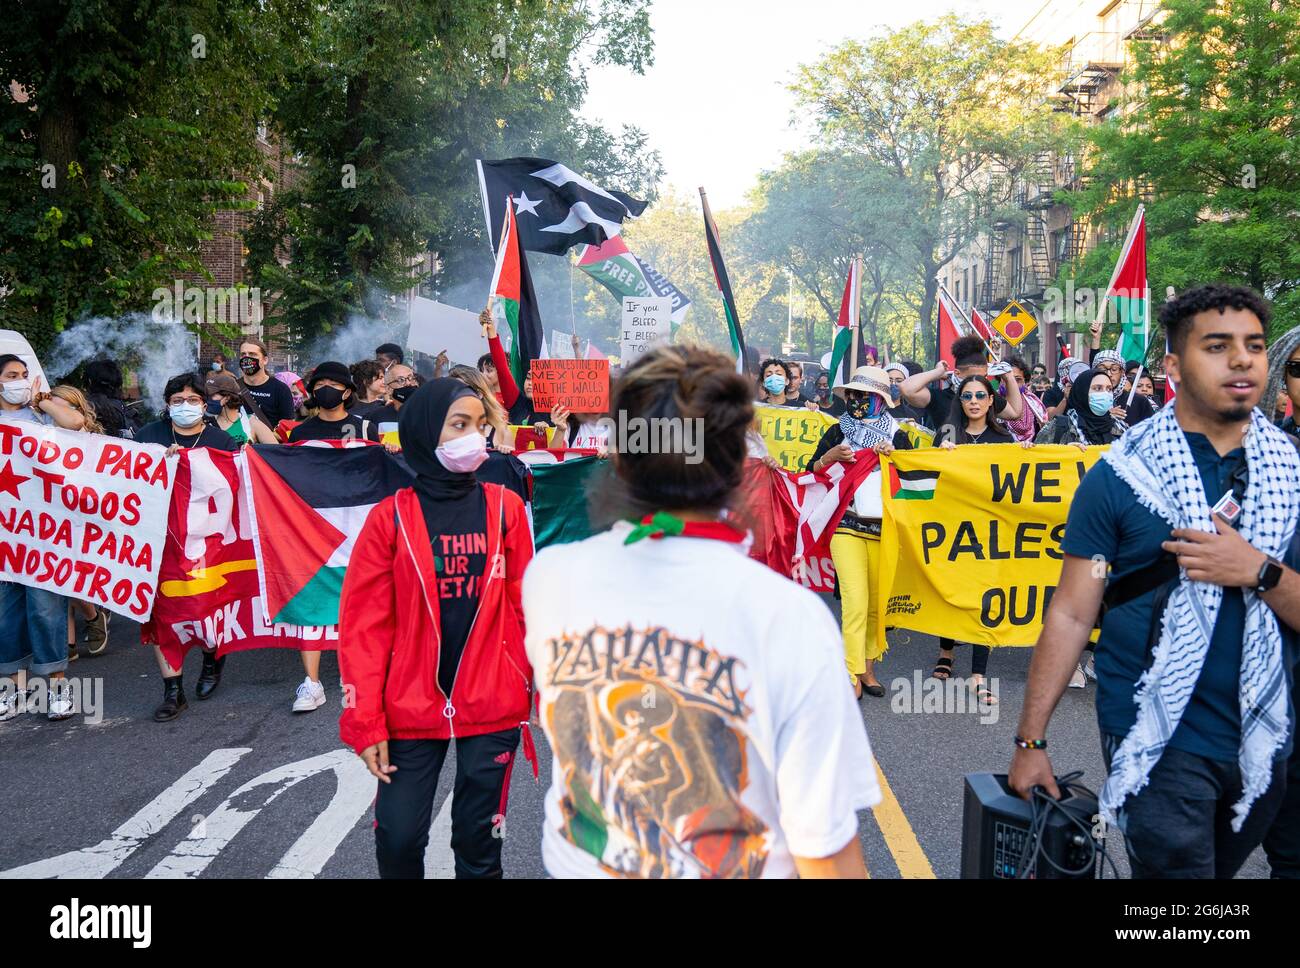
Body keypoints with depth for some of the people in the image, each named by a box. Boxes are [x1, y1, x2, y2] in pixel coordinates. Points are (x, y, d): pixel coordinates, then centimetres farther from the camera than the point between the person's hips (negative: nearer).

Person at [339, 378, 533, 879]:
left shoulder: (505, 508, -1)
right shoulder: (390, 517, -4)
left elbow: (526, 607, 2)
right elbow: (364, 625, -4)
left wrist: (542, 684, 1)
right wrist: (366, 722, -7)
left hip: (492, 705, 1)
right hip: (411, 707, 0)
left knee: (479, 841, 11)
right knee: (398, 838, 7)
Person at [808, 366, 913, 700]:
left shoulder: (897, 436, 10)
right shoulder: (837, 433, 9)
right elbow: (810, 474, 8)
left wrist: (894, 454, -7)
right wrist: (829, 457, -9)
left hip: (884, 529, 2)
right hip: (846, 527, -1)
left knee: (877, 602, 4)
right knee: (855, 601, -11)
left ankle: (868, 667, 18)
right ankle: (853, 675, -8)